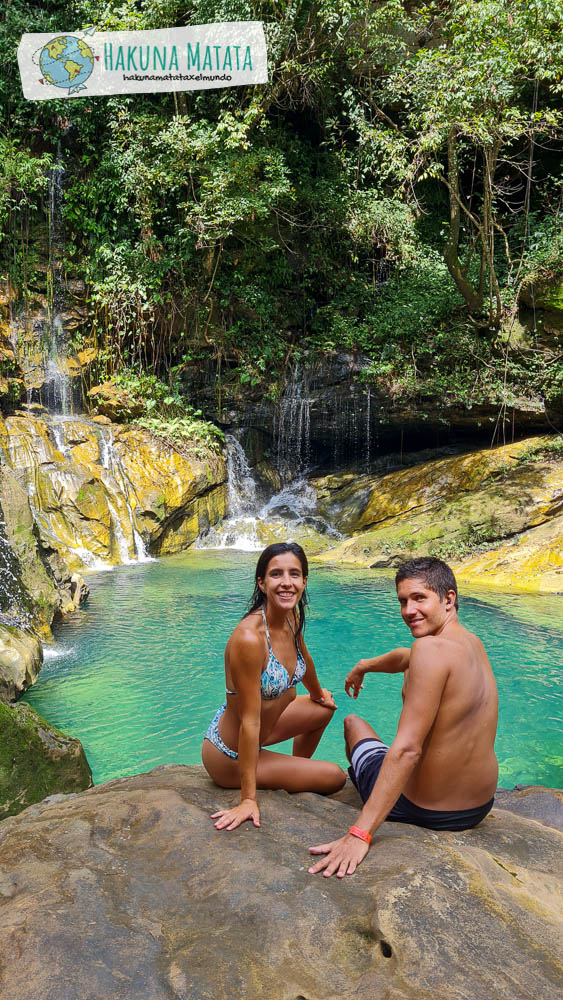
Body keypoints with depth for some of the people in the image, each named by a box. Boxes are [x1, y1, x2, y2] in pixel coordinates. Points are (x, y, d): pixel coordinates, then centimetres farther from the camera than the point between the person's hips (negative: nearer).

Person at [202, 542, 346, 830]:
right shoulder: (249, 638, -34)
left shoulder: (291, 616, -9)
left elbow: (303, 658, 14)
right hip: (230, 755, -8)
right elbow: (250, 722, -31)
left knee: (325, 709, 28)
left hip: (261, 732, 8)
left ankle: (296, 774, 46)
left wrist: (318, 694, 32)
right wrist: (248, 800, -25)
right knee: (335, 777, 1)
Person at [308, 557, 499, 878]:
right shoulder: (473, 643, -1)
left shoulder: (431, 648, -27)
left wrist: (360, 834, -32)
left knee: (354, 723, 21)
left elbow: (407, 749, -32)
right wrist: (364, 666, 34)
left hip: (421, 809, -6)